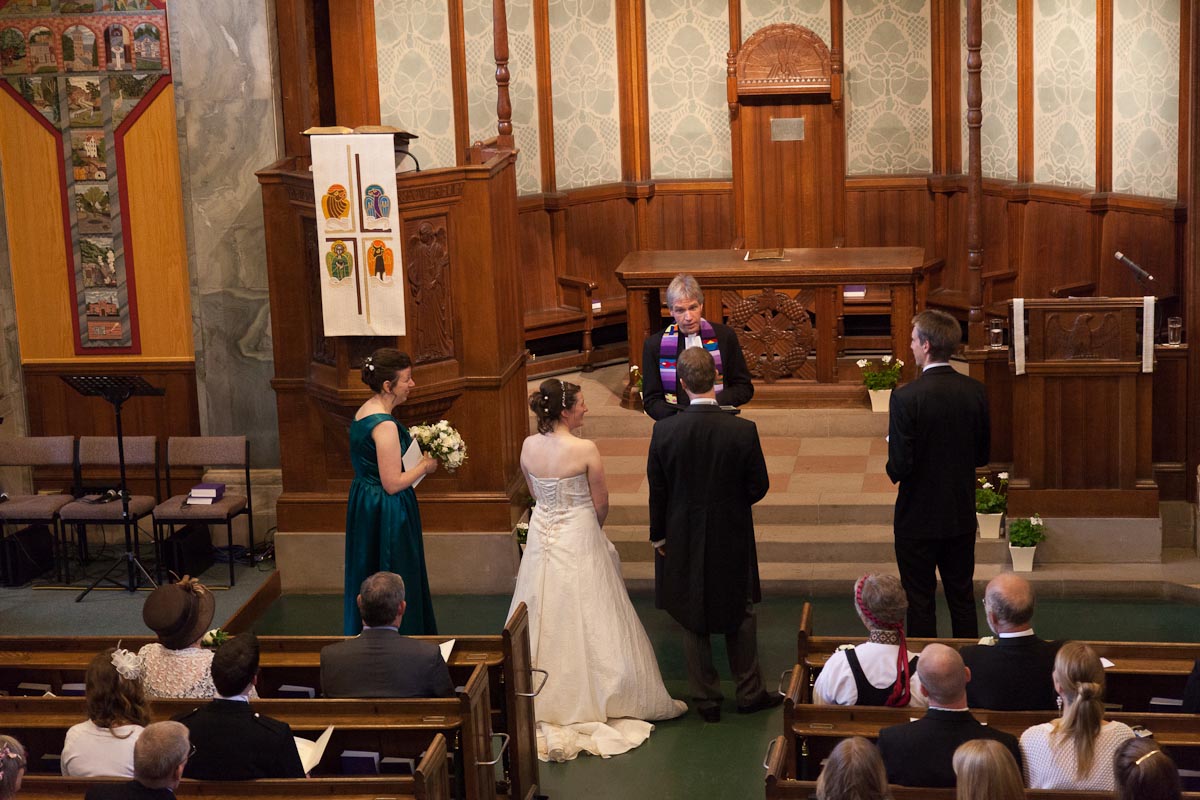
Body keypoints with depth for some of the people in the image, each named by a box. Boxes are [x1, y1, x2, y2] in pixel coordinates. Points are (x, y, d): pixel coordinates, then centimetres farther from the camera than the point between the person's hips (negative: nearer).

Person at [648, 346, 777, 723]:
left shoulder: (664, 431, -17)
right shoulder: (743, 430, -19)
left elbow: (656, 490, -7)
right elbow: (759, 486, -8)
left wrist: (658, 534, 7)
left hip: (683, 540, 0)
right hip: (731, 539, 0)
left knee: (693, 622, 15)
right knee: (740, 616, 19)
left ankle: (706, 700, 23)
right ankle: (749, 692, 28)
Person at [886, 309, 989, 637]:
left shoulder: (906, 397, -21)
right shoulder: (975, 391, -6)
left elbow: (899, 465, -20)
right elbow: (982, 454, 4)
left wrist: (894, 470, 2)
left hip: (918, 518, -5)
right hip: (962, 515, 5)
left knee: (920, 601, 7)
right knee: (962, 596, 17)